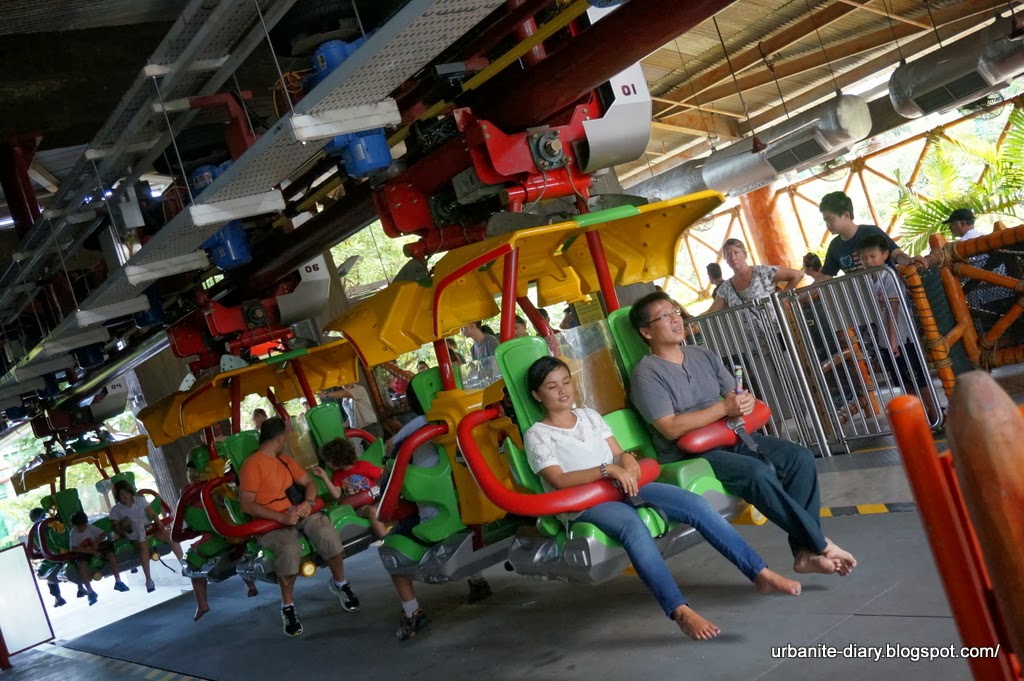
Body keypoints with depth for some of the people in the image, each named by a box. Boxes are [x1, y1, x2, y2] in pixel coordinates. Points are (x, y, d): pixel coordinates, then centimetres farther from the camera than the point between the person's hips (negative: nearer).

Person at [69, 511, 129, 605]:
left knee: (110, 554, -22)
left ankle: (118, 582, -13)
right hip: (83, 553, -3)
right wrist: (91, 551, -29)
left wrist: (96, 542, -19)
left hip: (95, 549, 3)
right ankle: (90, 592, -30)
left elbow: (104, 534, 0)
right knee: (82, 564, -36)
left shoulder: (90, 527, -3)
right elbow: (73, 549, -23)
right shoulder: (74, 533, -12)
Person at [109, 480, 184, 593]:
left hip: (149, 527, 3)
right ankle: (149, 579, -36)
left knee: (170, 536, -20)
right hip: (135, 533, -3)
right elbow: (117, 530, 1)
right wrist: (121, 526, -21)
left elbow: (152, 513, 1)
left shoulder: (140, 500, 6)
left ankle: (183, 564, -6)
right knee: (143, 545, -37)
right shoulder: (116, 510, 1)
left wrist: (158, 522, -18)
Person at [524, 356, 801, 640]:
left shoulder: (588, 415, 20)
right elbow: (559, 481, -11)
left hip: (625, 486, 6)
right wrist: (608, 469, -22)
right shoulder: (537, 435, 3)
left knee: (695, 503, -17)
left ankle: (760, 573, -14)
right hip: (585, 506, -5)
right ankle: (680, 612, -47)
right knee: (634, 527, -39)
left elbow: (617, 454, 17)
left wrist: (626, 459, -9)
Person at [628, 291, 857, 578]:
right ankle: (820, 544, -17)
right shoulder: (647, 373, -9)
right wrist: (723, 408, -18)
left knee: (800, 457, -12)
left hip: (730, 436, 7)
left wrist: (744, 402, -13)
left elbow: (735, 395, 13)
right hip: (689, 456, -7)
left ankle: (804, 551, -12)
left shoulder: (703, 355, 13)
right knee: (758, 472, -31)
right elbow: (671, 428, -18)